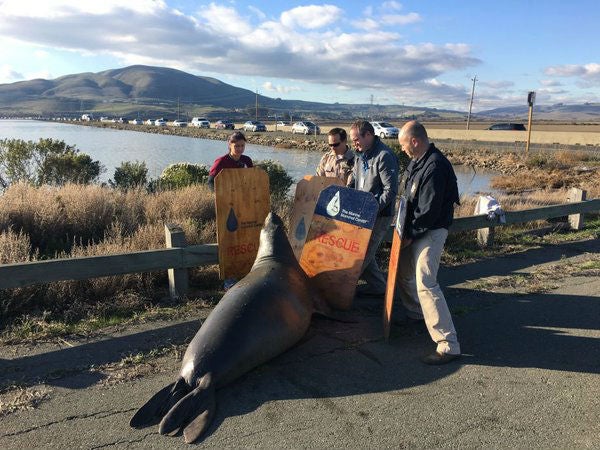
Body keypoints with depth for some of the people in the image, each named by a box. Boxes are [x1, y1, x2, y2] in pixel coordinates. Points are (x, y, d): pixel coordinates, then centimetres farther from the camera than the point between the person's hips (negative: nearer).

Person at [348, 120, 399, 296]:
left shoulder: (384, 156, -16)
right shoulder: (362, 155, 11)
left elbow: (391, 189, -20)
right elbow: (353, 182, 20)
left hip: (379, 215, -9)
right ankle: (379, 285, 25)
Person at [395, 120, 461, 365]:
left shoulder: (435, 167, -23)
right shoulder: (417, 161, 9)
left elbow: (429, 210, -24)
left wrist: (410, 235, -14)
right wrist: (405, 229, 11)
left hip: (430, 232, -10)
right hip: (414, 231, 10)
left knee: (425, 284, -16)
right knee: (402, 272, 22)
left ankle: (448, 344, -11)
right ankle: (415, 314, 44)